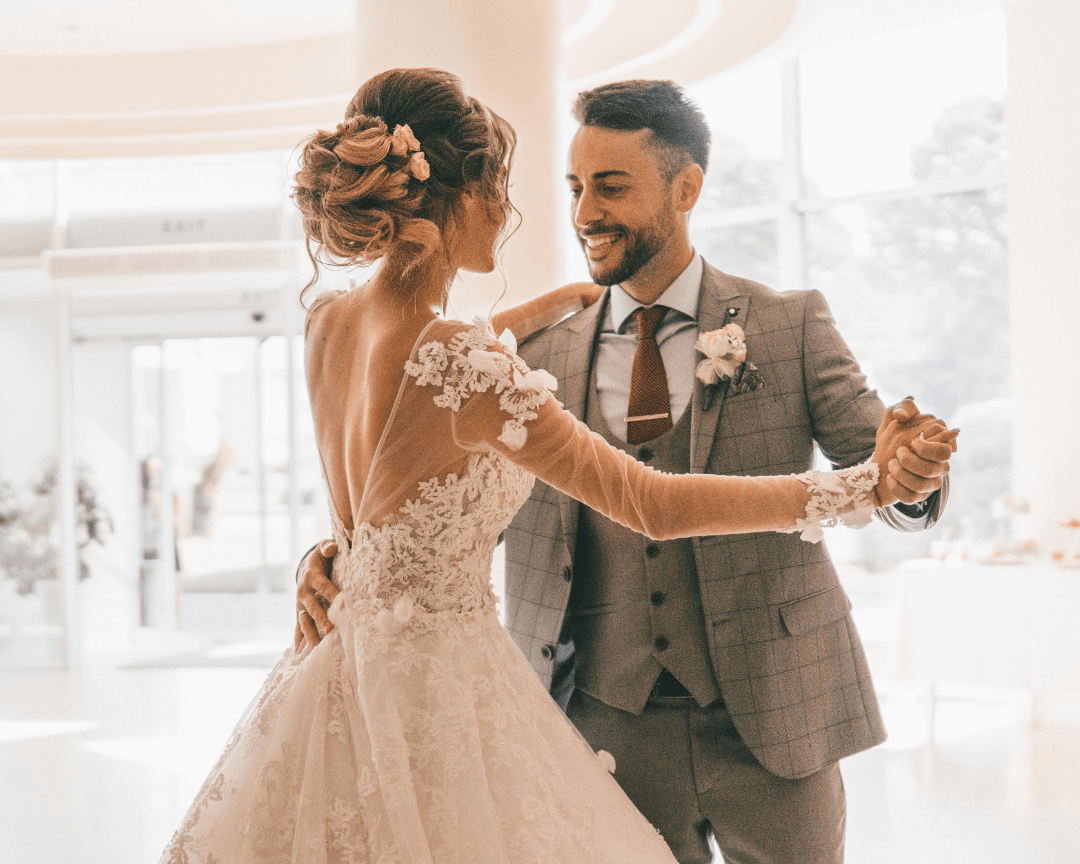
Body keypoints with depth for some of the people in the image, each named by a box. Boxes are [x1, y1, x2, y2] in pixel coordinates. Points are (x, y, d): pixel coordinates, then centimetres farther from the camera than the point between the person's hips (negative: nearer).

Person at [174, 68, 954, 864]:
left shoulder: (328, 322, 0)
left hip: (347, 667, 9)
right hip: (439, 688, -9)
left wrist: (569, 297, 31)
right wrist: (866, 484, -20)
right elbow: (652, 503, -24)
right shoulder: (460, 364, -24)